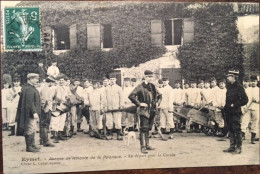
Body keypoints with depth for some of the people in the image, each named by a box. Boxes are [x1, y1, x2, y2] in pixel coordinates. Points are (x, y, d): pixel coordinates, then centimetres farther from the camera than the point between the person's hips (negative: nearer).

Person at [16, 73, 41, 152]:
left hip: (32, 113, 11)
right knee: (30, 129, -4)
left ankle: (32, 144, 27)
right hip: (30, 113, -11)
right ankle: (29, 147, 3)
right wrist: (34, 112, -28)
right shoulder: (28, 89, -19)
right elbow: (30, 102, -25)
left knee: (33, 129, 17)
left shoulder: (31, 88, 14)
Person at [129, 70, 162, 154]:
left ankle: (147, 145, 23)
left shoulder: (153, 87, 12)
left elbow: (159, 95, 28)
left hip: (152, 111, 7)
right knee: (144, 128, -8)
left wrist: (157, 103, 12)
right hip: (144, 111, -7)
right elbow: (131, 96, -17)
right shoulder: (140, 87, -9)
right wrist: (139, 103, -16)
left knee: (148, 128, 14)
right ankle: (143, 147, -6)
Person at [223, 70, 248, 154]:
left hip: (235, 112, -8)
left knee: (237, 130, -2)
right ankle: (232, 146, 21)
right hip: (229, 112, 8)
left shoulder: (239, 87, -11)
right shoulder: (229, 87, 12)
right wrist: (226, 107, 10)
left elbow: (245, 100, -15)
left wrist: (234, 105, -15)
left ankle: (238, 148, 6)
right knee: (230, 130, 13)